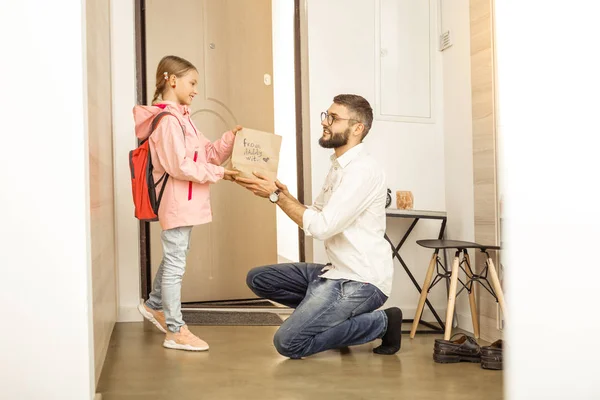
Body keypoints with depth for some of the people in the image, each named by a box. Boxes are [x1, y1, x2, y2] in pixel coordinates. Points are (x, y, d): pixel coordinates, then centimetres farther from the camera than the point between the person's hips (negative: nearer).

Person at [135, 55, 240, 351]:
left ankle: (154, 305, 39)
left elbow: (207, 153, 13)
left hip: (184, 202, 10)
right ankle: (175, 331, 5)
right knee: (175, 263, -3)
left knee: (174, 257, 22)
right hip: (176, 202, -10)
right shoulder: (168, 120, -17)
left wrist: (231, 138, 1)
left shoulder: (181, 117, 16)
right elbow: (179, 166, -23)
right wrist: (218, 174, -20)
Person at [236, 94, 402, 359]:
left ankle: (380, 322, -2)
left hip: (361, 281, -10)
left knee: (288, 343, -16)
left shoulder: (362, 169, -18)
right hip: (336, 272, 10)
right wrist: (284, 195, -3)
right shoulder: (339, 167, 14)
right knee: (258, 278, 7)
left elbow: (322, 227, -23)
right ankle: (336, 316, 9)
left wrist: (276, 195, -16)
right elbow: (315, 217, 14)